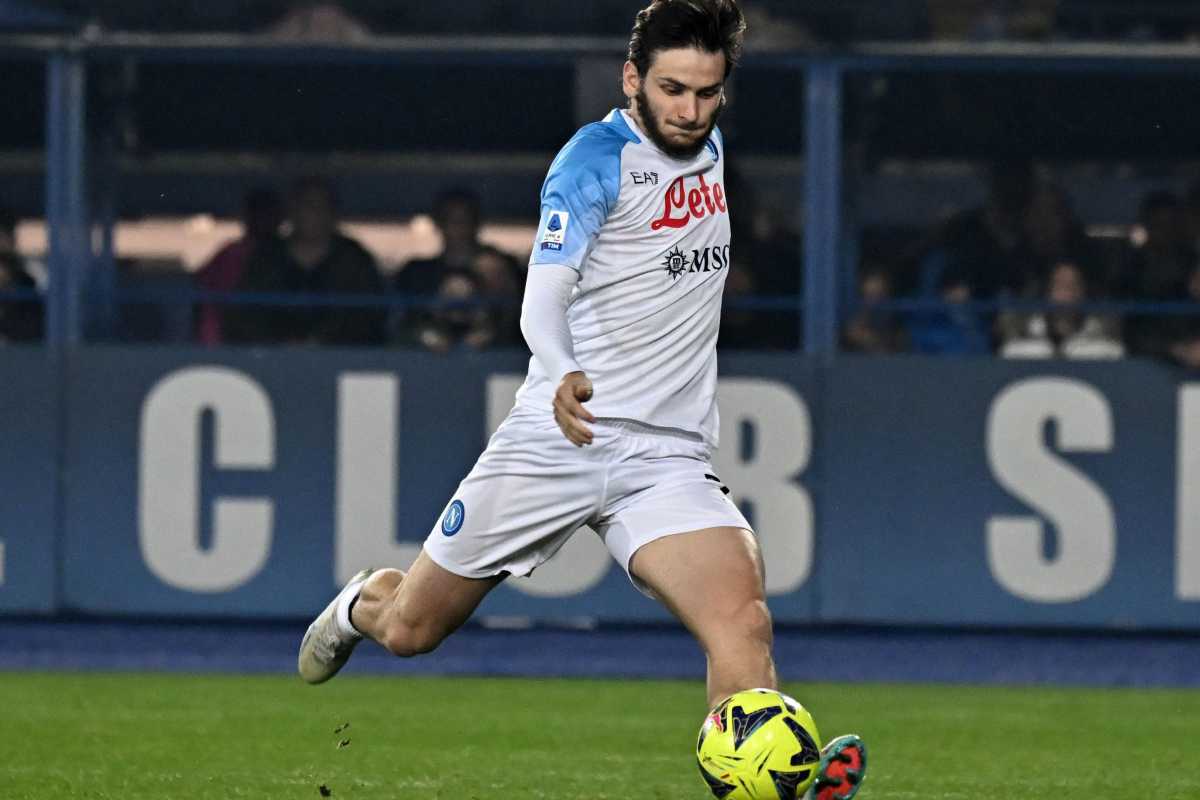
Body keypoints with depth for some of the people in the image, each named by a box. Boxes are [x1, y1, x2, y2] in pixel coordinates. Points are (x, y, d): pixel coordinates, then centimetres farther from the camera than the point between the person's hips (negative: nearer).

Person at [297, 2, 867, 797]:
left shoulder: (715, 149, 10)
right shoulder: (598, 156, -10)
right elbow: (546, 291, -26)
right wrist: (562, 374, -44)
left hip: (669, 459, 4)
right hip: (557, 438, -4)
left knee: (743, 620, -24)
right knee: (410, 629, 10)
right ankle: (361, 604, 47)